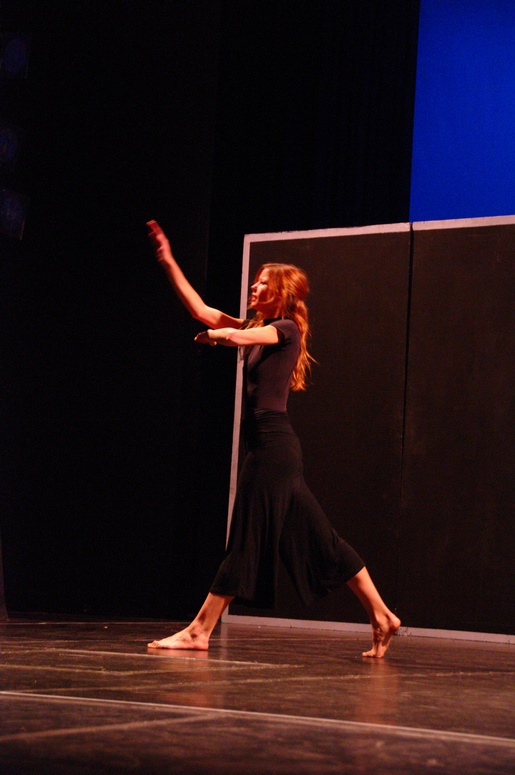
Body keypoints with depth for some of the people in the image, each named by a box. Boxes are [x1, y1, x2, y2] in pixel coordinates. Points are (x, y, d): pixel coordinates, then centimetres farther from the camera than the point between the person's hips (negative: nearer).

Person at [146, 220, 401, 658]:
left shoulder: (286, 330, -5)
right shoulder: (258, 329, 19)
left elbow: (236, 337, -22)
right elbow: (201, 311, 19)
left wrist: (212, 336, 0)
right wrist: (169, 262, 18)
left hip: (274, 445, -9)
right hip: (269, 446, 9)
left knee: (247, 541, -5)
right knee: (316, 538, 8)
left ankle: (200, 632, -3)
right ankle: (381, 616, 9)